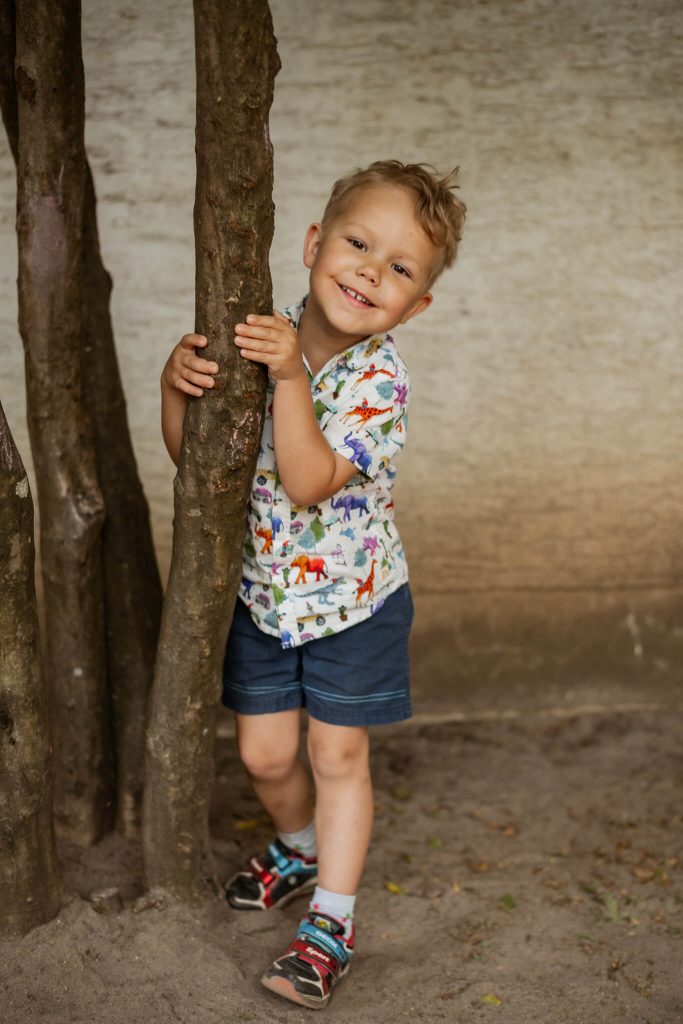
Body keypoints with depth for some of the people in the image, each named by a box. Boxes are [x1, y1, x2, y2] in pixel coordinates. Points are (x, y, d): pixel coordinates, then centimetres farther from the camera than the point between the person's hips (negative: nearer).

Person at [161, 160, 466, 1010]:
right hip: (262, 589, 4)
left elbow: (310, 485, -33)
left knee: (338, 756, 6)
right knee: (264, 754, 12)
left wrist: (290, 377, -39)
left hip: (352, 596, -4)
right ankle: (301, 849, 43)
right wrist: (177, 383, -21)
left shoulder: (380, 382, -22)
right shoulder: (260, 335, -10)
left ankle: (331, 920, 21)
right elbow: (193, 455, -3)